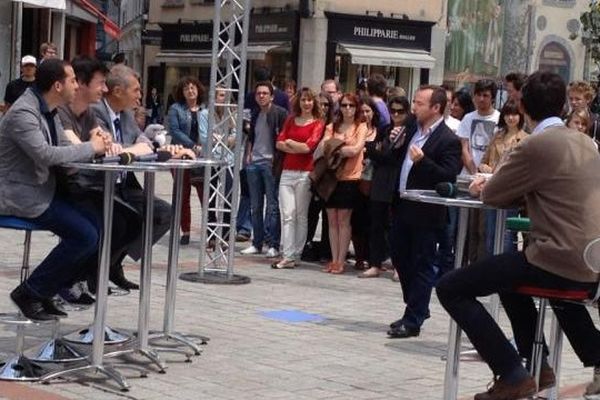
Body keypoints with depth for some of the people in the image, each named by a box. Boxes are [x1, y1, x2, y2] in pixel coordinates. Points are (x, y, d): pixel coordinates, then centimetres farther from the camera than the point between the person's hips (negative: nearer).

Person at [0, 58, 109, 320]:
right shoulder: (23, 113, -20)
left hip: (43, 189, 10)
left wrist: (97, 144, -9)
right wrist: (91, 148, -20)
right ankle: (29, 293, -4)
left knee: (95, 228, 0)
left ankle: (45, 291, 8)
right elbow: (45, 154, -30)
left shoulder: (47, 110, 11)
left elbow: (63, 147, 12)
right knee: (85, 236, -17)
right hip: (21, 195, -10)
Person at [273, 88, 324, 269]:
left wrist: (290, 142, 3)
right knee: (287, 214, -5)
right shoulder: (291, 121, 16)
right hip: (287, 172, 4)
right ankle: (287, 256, -7)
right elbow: (279, 143, 7)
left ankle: (295, 255, 5)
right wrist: (299, 148, -6)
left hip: (305, 174, -4)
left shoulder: (317, 124, 2)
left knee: (301, 215, 1)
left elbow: (309, 146, -10)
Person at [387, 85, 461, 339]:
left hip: (424, 212, -8)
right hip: (402, 206, 9)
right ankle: (416, 308, 32)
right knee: (400, 258, 17)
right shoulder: (413, 130, 11)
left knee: (421, 265, 1)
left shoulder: (448, 140, -13)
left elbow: (448, 177, -21)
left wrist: (423, 161, -29)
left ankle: (413, 320, 7)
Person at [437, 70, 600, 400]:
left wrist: (487, 185, 20)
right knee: (510, 276, 36)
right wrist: (496, 185, 23)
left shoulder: (536, 145, -12)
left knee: (451, 288, -4)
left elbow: (492, 195, -1)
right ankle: (538, 366, 32)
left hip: (560, 261, -9)